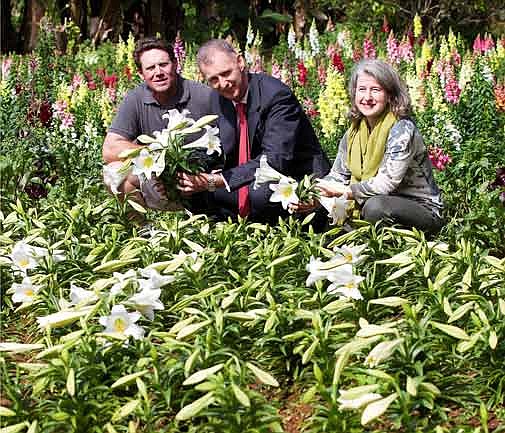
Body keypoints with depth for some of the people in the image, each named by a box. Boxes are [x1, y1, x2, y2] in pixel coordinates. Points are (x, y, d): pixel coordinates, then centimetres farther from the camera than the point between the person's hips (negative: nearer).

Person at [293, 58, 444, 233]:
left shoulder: (402, 129, -19)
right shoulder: (354, 132, 4)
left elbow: (386, 183, -26)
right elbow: (337, 176, 4)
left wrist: (343, 191, -22)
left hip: (424, 211, -7)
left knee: (375, 205, -34)